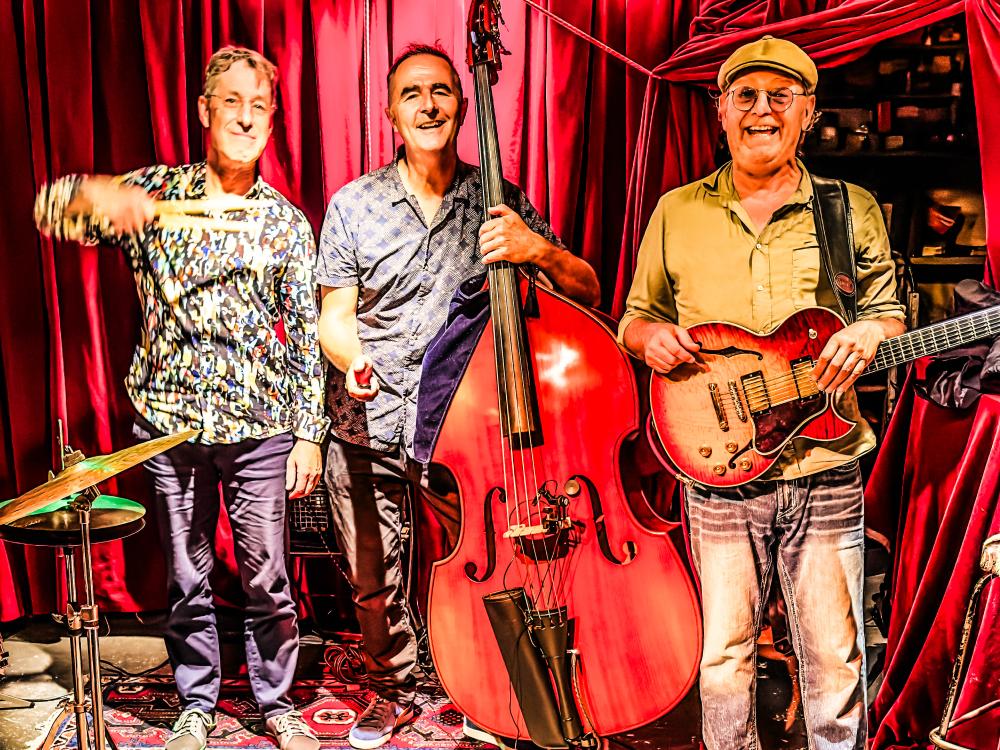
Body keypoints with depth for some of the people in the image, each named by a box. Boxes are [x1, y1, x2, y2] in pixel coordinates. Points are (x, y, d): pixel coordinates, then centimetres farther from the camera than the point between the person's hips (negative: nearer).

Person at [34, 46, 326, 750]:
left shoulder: (288, 223, 3)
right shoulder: (154, 191, 3)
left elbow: (305, 337, 3)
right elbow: (49, 211, -5)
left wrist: (309, 434, -1)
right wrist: (93, 193, -29)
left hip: (260, 426, 0)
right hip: (170, 419, 0)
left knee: (267, 576, 6)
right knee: (187, 578, 11)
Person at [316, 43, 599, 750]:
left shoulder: (501, 202, 0)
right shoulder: (354, 204, 1)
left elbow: (587, 290, -1)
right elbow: (334, 314, 5)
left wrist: (540, 249, -20)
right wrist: (353, 357, -16)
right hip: (368, 430, 1)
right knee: (374, 583, 14)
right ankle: (395, 690, 40)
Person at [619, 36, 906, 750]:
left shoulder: (852, 209, 7)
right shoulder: (677, 211, 8)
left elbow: (890, 311, 13)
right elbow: (633, 320, 15)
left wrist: (867, 334, -10)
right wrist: (651, 335, -8)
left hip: (825, 471, 0)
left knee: (835, 659, 8)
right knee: (725, 655, 7)